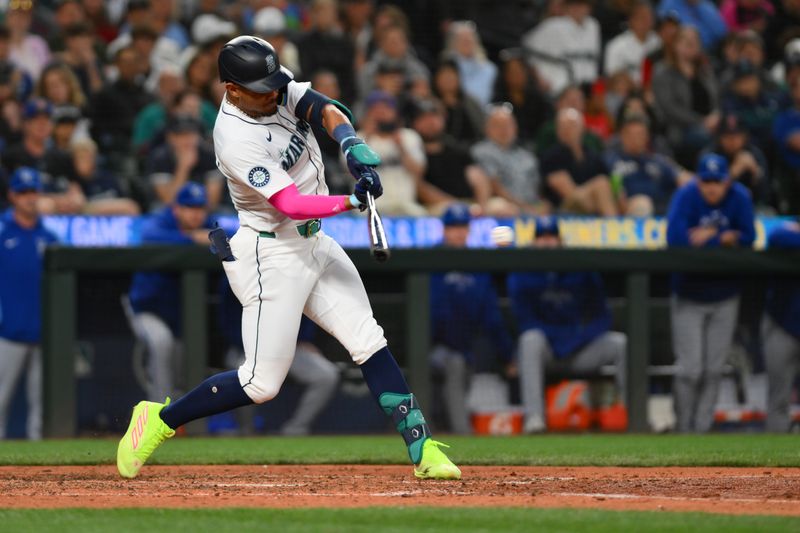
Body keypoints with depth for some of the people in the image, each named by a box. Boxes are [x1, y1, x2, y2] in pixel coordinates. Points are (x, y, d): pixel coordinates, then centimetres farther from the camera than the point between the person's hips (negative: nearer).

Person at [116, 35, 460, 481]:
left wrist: (352, 144, -31)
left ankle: (423, 449, 1)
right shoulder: (236, 139, -25)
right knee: (262, 383, -5)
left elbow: (324, 109, -12)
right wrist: (352, 202, -40)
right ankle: (159, 421, 10)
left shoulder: (278, 87, -2)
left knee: (369, 341, 1)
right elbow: (291, 205, -29)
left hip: (314, 243, 8)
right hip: (273, 256, -8)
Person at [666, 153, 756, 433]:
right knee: (690, 370, -7)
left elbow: (748, 237, -14)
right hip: (689, 295, -2)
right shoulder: (686, 196, -16)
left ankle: (703, 427, 12)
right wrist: (724, 237, -18)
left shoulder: (739, 197, -8)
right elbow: (675, 239, -29)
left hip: (724, 296, 3)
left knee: (714, 369, 4)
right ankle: (683, 428, 9)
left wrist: (704, 236, -19)